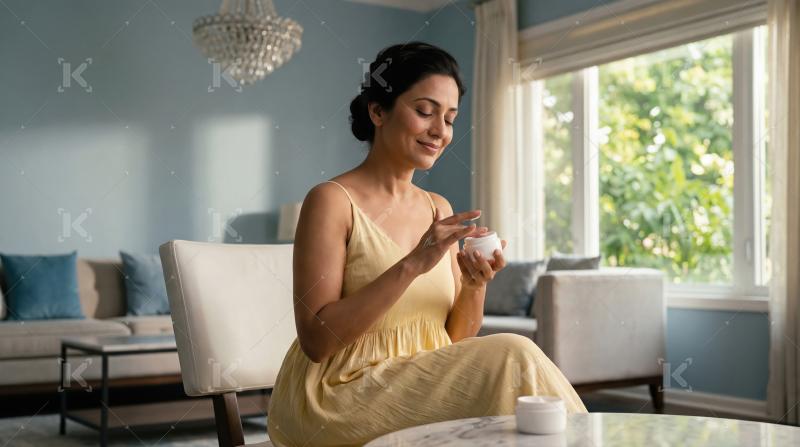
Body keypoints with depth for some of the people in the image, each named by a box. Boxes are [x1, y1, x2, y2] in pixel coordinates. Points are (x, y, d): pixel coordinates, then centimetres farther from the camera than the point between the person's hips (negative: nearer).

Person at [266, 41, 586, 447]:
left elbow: (456, 340, 9)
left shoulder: (440, 209, 9)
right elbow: (315, 339, -17)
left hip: (424, 389, 5)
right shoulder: (332, 201, -10)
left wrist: (475, 286, -11)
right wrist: (411, 265, -23)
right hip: (341, 395, -5)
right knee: (512, 357, -19)